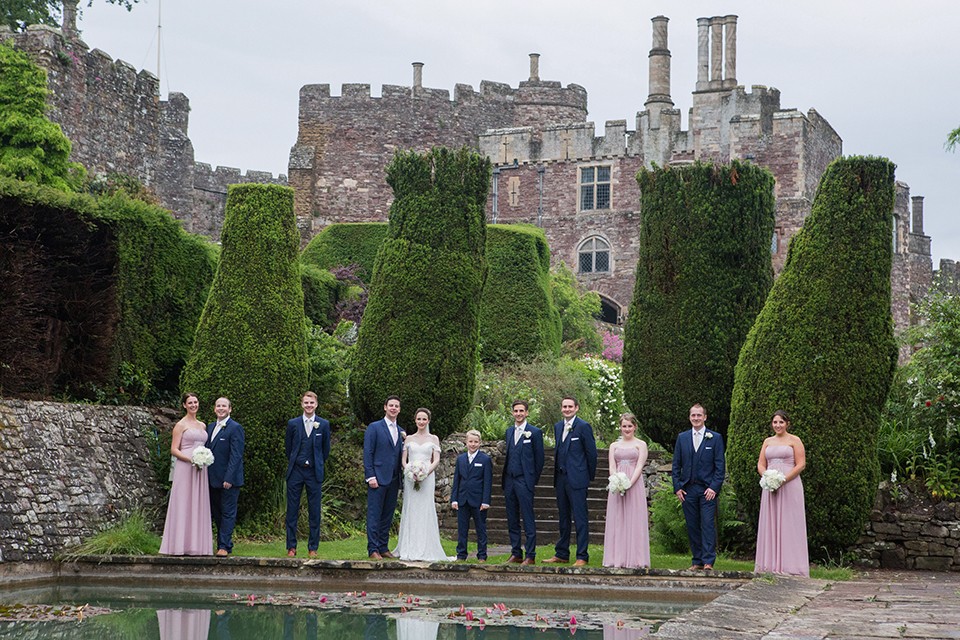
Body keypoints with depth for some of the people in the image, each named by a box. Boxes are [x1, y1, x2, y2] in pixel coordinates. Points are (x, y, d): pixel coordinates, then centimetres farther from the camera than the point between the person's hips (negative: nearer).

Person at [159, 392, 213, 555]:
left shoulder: (202, 426, 17)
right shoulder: (181, 425, -1)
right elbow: (174, 450, -6)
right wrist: (191, 460, -18)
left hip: (200, 469, 6)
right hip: (184, 468, -6)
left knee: (199, 505, 5)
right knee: (183, 504, -6)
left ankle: (197, 545, 8)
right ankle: (180, 546, -5)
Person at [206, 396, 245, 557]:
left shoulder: (235, 428, -9)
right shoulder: (210, 427, 15)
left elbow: (236, 455, -15)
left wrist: (229, 478, -20)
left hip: (229, 480, -8)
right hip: (213, 480, 8)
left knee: (228, 513, -3)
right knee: (216, 513, 12)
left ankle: (224, 546, -1)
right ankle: (226, 543, 20)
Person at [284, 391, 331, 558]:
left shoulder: (324, 425, 3)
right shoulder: (293, 424, 3)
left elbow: (326, 448, 11)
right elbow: (288, 446, 13)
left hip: (314, 473, 0)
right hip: (295, 471, 0)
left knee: (314, 512, 2)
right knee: (292, 511, 2)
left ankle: (313, 547, 8)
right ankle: (291, 547, 7)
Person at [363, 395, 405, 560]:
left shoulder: (401, 432, 17)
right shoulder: (374, 427, -1)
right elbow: (367, 453, -7)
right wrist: (370, 476, -13)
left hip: (393, 480, 6)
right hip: (378, 478, -6)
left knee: (387, 516, 9)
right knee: (374, 515, -5)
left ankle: (383, 548, 15)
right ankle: (373, 549, -4)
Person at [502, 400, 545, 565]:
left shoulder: (535, 432, -3)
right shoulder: (509, 431, 14)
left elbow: (539, 458, -1)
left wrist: (533, 479, 0)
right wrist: (505, 476, 13)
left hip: (524, 481, -6)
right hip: (509, 481, 6)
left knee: (528, 520, -5)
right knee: (512, 520, 9)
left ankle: (530, 556, -3)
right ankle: (516, 554, 16)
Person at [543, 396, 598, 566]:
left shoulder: (583, 426, -8)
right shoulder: (557, 427, 13)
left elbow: (591, 453, -5)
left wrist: (589, 476, 1)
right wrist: (557, 473, 15)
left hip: (577, 479, -7)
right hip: (561, 478, 7)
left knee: (580, 518, -5)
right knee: (563, 517, 14)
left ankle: (582, 557, -3)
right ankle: (562, 554, 21)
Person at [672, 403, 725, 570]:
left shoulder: (715, 438, 4)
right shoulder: (682, 437, 11)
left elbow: (720, 465, 0)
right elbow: (676, 464, 11)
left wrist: (714, 487, -9)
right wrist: (677, 487, 2)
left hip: (707, 489, -3)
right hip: (688, 489, 3)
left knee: (708, 525, -8)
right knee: (692, 526, 5)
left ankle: (708, 561, -7)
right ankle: (697, 561, 11)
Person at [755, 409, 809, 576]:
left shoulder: (794, 440, 1)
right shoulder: (768, 442, 16)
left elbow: (801, 464, -6)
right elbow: (761, 464, 13)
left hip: (789, 486, -5)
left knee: (788, 524, -5)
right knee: (770, 524, 3)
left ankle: (790, 565, -2)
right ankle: (771, 565, 7)